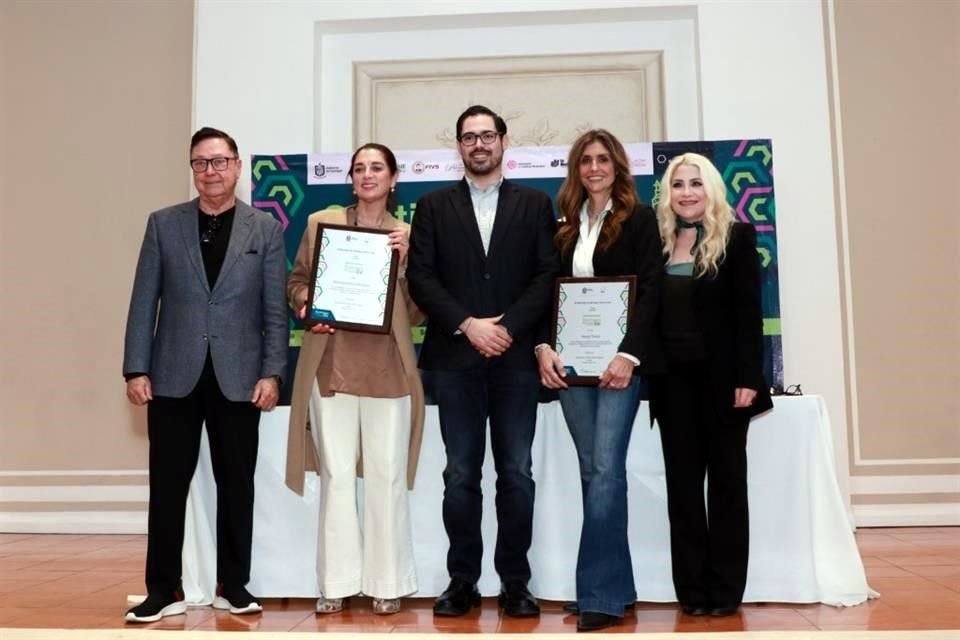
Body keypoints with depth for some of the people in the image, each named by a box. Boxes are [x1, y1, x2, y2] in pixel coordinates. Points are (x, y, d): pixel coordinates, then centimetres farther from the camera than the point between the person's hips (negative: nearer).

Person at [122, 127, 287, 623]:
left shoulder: (265, 229, 4)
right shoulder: (163, 224, 6)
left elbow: (275, 310, 1)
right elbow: (144, 301, 3)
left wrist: (271, 373, -7)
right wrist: (136, 369, -3)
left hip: (238, 377, 0)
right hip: (174, 376, 1)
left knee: (236, 485, 7)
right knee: (167, 486, 5)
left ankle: (233, 586, 21)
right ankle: (163, 590, 17)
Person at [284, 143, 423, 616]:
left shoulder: (407, 234, 6)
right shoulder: (320, 222, 7)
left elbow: (417, 313, 1)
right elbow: (296, 281, 13)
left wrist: (406, 258, -12)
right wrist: (307, 308, -8)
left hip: (387, 369, 0)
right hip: (332, 366, 0)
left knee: (387, 474, 4)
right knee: (336, 474, 4)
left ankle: (387, 582, 14)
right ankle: (337, 581, 14)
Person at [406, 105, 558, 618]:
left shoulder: (534, 204, 10)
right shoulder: (434, 205, 11)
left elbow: (547, 274, 1)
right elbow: (420, 276, 1)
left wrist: (508, 326, -11)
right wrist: (467, 325, -11)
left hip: (516, 356, 0)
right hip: (455, 357, 0)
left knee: (517, 474, 2)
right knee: (460, 475, 4)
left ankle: (515, 583, 13)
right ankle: (462, 582, 14)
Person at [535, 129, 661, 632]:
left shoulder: (640, 219, 1)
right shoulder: (567, 226, 14)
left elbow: (649, 290, -7)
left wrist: (629, 354, -18)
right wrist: (544, 346, -5)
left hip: (619, 358, -5)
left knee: (607, 468, -10)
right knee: (591, 471, 7)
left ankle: (600, 593, -6)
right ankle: (616, 585, 16)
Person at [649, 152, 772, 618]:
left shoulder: (737, 236, -1)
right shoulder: (658, 240, 7)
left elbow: (749, 311, -6)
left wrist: (748, 377, -13)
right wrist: (645, 371, 2)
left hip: (722, 375, -3)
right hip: (673, 378, 3)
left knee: (726, 478, 7)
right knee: (682, 482, 6)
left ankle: (725, 589, 15)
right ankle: (691, 588, 15)